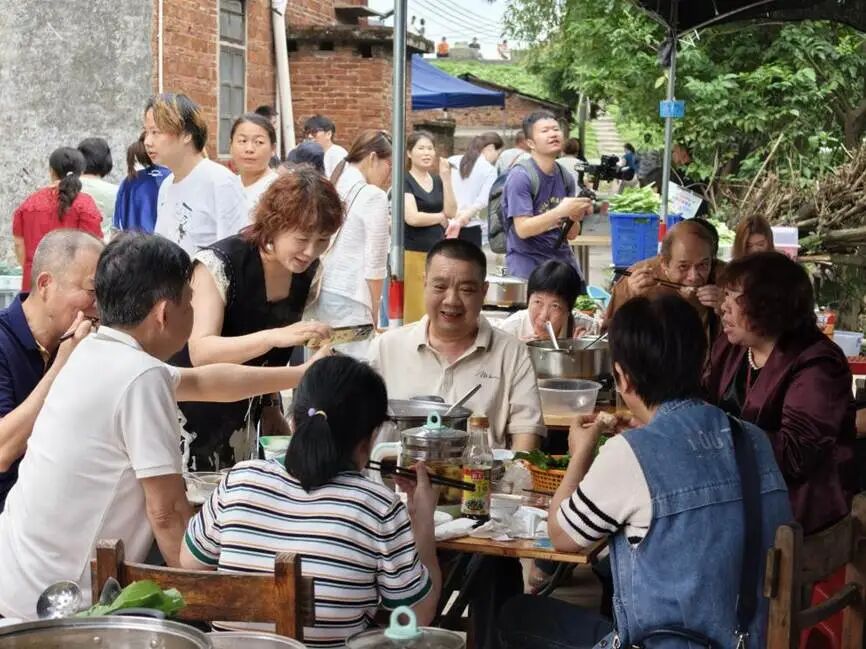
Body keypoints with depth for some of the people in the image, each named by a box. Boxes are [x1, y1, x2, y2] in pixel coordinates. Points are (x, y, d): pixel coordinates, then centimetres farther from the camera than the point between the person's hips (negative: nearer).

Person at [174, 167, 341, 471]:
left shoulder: (307, 273, -3)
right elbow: (200, 353, -34)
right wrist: (274, 336, -45)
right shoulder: (219, 264, -22)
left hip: (249, 417, 5)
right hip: (196, 418, -5)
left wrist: (271, 406, 8)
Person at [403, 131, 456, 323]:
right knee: (416, 311, -7)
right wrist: (440, 217, 0)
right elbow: (412, 217, -15)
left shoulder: (438, 181, 15)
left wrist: (446, 178, -4)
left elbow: (452, 212, 2)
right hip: (413, 253, -5)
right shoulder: (405, 181, -3)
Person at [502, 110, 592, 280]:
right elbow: (523, 229, -18)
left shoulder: (565, 177, 7)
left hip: (563, 259, 6)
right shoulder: (520, 176, -11)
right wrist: (560, 212, -28)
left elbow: (571, 234, 10)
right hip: (528, 263, -6)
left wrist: (575, 218, -12)